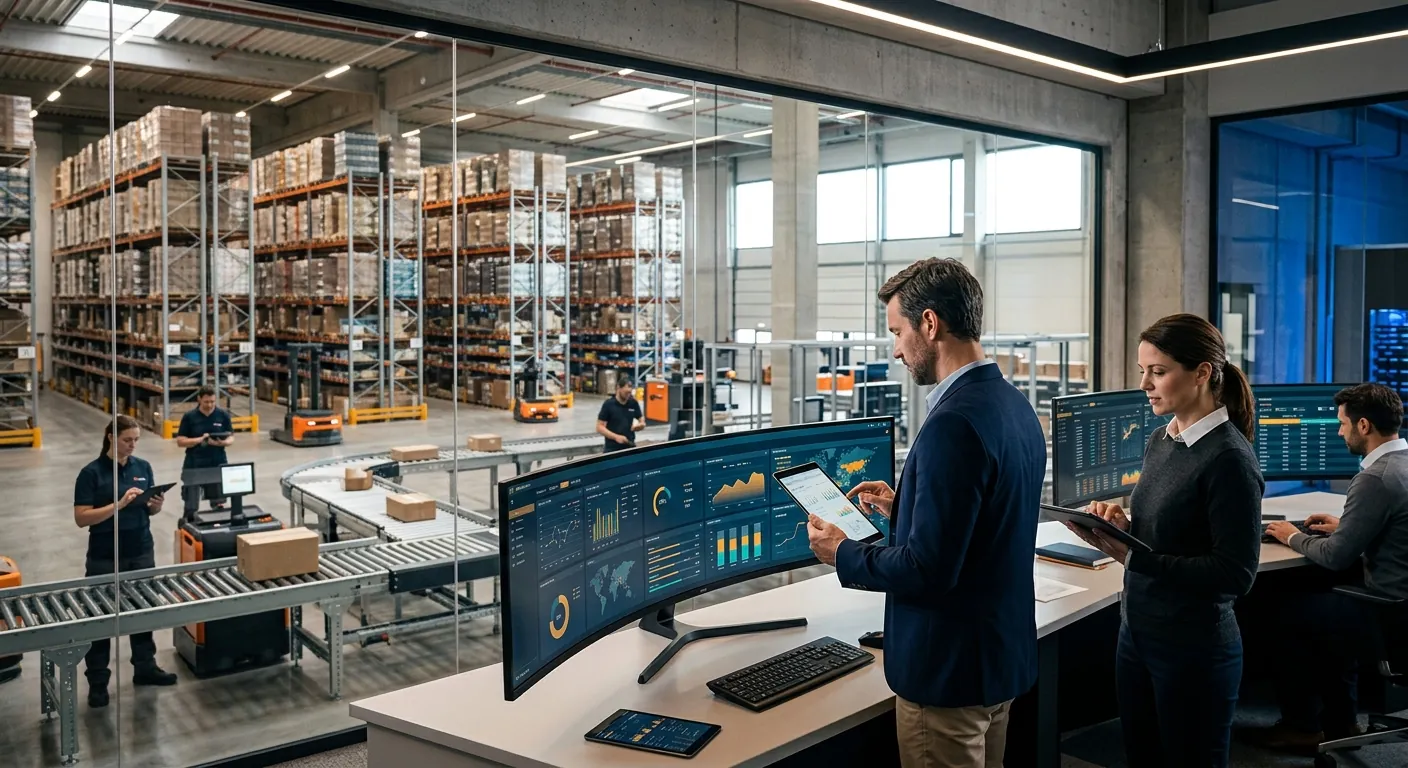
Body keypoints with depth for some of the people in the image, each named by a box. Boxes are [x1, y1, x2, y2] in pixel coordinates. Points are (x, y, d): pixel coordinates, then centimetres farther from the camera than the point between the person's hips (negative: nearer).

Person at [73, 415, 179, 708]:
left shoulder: (143, 467, 3)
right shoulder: (91, 473, -12)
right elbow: (81, 518, -16)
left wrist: (156, 504, -13)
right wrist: (119, 504, -27)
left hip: (142, 553, 5)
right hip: (104, 558, -5)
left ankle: (145, 667, 29)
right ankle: (97, 681, 17)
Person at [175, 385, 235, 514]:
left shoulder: (223, 415, 1)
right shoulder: (189, 417, -3)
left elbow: (231, 438, 3)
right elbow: (180, 441, -3)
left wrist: (223, 443, -19)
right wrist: (199, 440, -18)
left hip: (218, 466, 1)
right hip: (194, 467, -1)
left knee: (218, 505, 7)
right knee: (191, 507, 1)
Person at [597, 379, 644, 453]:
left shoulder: (634, 404, 4)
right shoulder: (608, 404, -7)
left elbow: (642, 422, 14)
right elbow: (599, 427, -9)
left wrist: (640, 425, -11)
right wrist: (616, 437, -20)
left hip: (630, 447, 4)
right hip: (612, 449, -4)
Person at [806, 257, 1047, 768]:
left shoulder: (953, 424, -26)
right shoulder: (1015, 406, 4)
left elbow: (928, 568, -26)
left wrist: (842, 554, -12)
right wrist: (902, 508, 13)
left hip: (948, 669, -9)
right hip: (1004, 653, 9)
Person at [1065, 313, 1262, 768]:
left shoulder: (1228, 458, -18)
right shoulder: (1159, 441, 6)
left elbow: (1235, 575, -19)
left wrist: (1130, 557, -25)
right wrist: (1124, 527, -5)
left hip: (1193, 649, -7)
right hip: (1136, 632, 7)